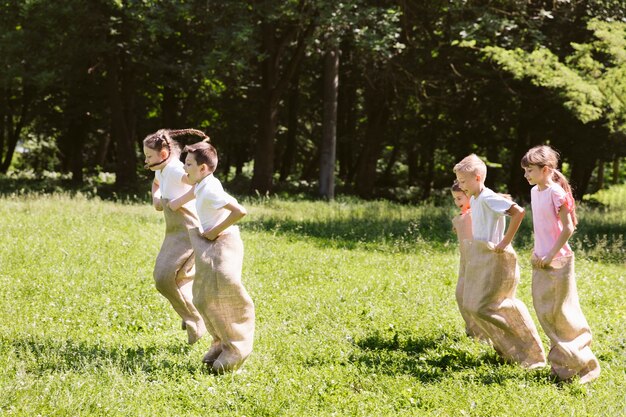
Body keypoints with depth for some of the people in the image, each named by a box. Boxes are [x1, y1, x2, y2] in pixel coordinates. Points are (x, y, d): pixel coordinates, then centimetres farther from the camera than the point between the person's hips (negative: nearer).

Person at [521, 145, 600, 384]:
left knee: (562, 313, -2)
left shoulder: (556, 193, -17)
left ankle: (582, 364, 9)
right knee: (544, 311, 10)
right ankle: (562, 362, 21)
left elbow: (568, 228, -18)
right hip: (541, 261, 8)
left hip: (557, 261, -8)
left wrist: (551, 256, -18)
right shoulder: (535, 192, 8)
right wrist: (537, 252, 11)